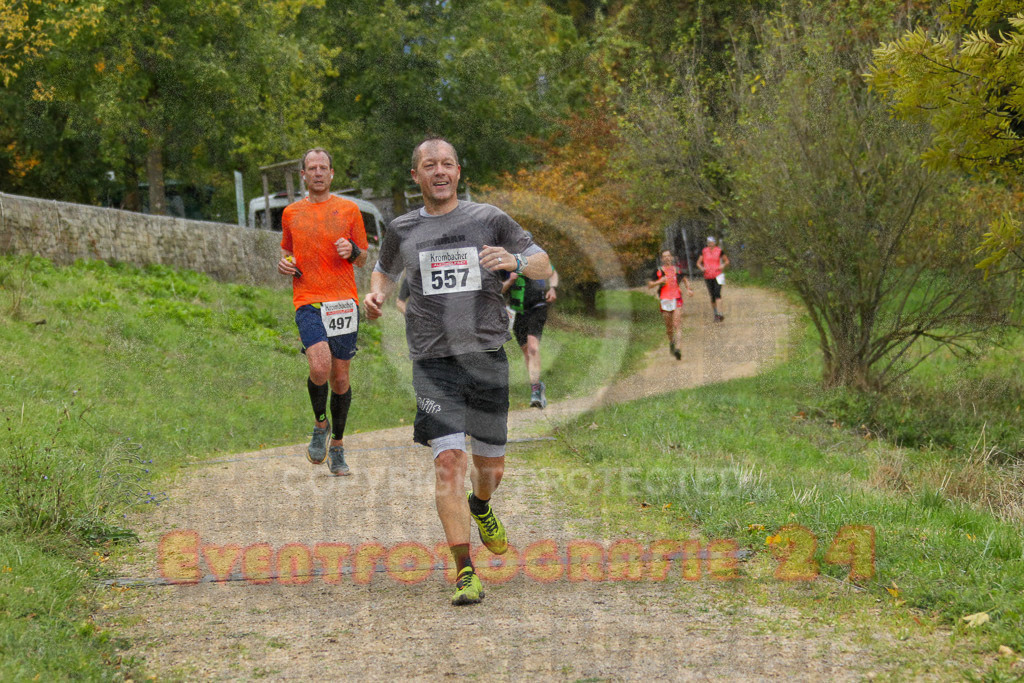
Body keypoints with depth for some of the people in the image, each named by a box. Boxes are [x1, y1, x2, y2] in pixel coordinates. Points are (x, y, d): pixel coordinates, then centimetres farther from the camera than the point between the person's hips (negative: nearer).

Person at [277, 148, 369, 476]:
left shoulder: (349, 209, 6)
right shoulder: (291, 213, 11)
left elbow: (363, 258, 12)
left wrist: (352, 251, -11)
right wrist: (284, 264, 4)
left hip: (343, 301, 0)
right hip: (308, 301, 0)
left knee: (340, 378, 5)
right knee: (320, 366, -23)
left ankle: (337, 447, 21)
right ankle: (320, 423, 3)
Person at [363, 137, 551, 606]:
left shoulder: (489, 220, 5)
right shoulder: (402, 230, 8)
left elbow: (543, 265, 7)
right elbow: (385, 269, 28)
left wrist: (515, 260, -15)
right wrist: (376, 294, 5)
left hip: (488, 358, 1)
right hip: (434, 362, -1)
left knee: (491, 466, 12)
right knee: (449, 462, -16)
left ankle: (481, 507, 49)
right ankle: (465, 572, -12)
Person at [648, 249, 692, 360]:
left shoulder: (677, 269, 10)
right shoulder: (658, 271, 3)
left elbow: (685, 280, 26)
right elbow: (650, 284, 3)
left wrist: (688, 289, 9)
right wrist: (659, 281, -13)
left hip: (677, 300, 0)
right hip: (665, 300, 0)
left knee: (676, 325, -12)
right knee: (668, 326, 7)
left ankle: (677, 348, -19)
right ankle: (671, 342, 36)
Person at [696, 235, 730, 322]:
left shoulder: (719, 251, 1)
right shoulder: (704, 251, 6)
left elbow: (727, 261, 12)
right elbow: (698, 263, 12)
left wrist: (723, 266, -8)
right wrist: (702, 268, -8)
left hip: (718, 275, -3)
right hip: (708, 277, 3)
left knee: (717, 293, -18)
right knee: (712, 296, 6)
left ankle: (719, 314, -25)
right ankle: (715, 314, 18)